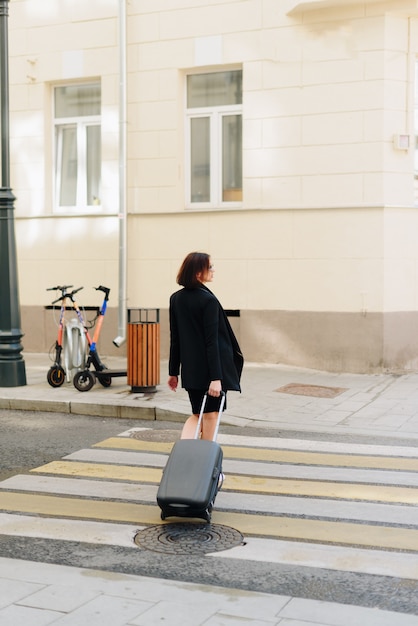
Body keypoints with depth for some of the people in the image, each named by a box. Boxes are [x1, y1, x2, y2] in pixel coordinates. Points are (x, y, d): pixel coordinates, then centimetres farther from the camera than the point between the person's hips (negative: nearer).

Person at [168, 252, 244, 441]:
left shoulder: (176, 299, 4)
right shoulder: (208, 300, -16)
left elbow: (175, 339, 8)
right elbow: (212, 341, -19)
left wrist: (173, 372, 13)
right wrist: (216, 377, -19)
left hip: (190, 369, 6)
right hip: (210, 370, -6)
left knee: (197, 414, 16)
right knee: (210, 415, 9)